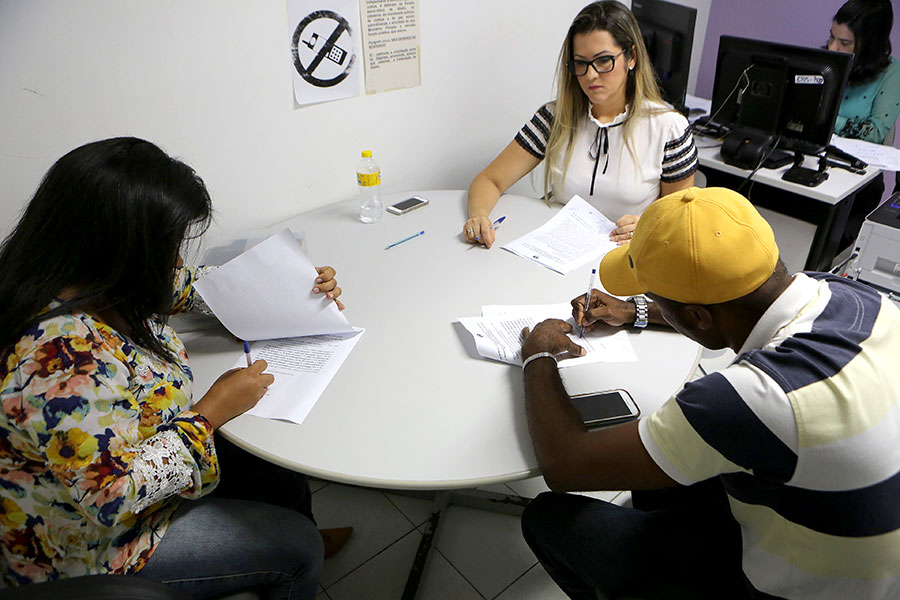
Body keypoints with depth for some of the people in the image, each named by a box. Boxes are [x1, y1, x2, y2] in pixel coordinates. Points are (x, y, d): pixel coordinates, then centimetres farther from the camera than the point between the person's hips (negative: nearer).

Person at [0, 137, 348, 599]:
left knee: (284, 468, 13)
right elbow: (114, 495, -34)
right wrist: (211, 412, -24)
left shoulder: (102, 278, -11)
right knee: (295, 547, -1)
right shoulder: (62, 356, -39)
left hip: (127, 456, 8)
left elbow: (187, 284, 6)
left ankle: (310, 547, 41)